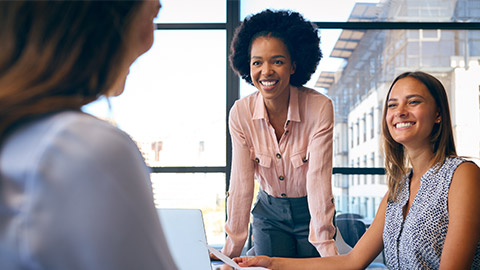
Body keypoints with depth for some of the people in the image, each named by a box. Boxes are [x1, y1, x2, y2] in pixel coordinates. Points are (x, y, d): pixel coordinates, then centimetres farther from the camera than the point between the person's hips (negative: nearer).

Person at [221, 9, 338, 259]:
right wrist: (231, 251, -13)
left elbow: (318, 181, -24)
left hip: (311, 211, -1)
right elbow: (241, 184, -13)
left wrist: (326, 248, -28)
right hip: (269, 212, 2)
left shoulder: (320, 108, -22)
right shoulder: (240, 113, -15)